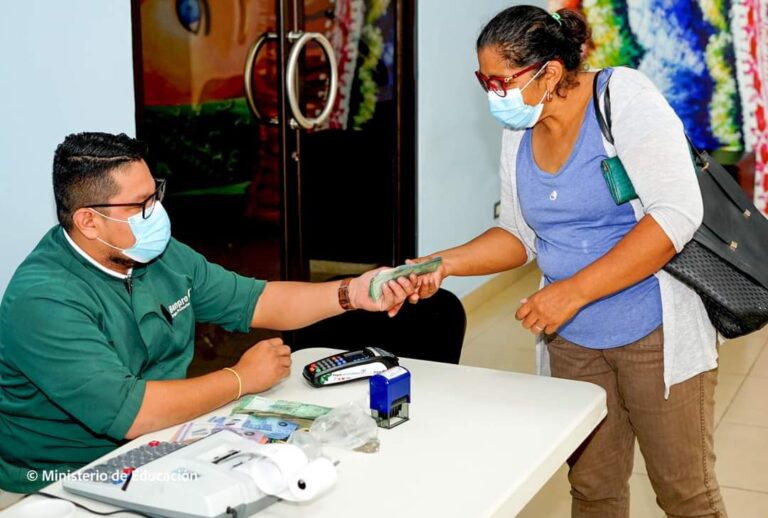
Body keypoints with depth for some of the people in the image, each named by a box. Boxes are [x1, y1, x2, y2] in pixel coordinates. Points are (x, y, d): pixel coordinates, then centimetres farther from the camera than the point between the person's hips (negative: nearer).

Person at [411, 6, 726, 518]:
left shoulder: (623, 95, -14)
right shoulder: (519, 133, 5)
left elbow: (677, 214, -22)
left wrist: (572, 292, -24)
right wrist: (444, 264, -3)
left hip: (657, 331, -5)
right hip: (572, 339, 6)